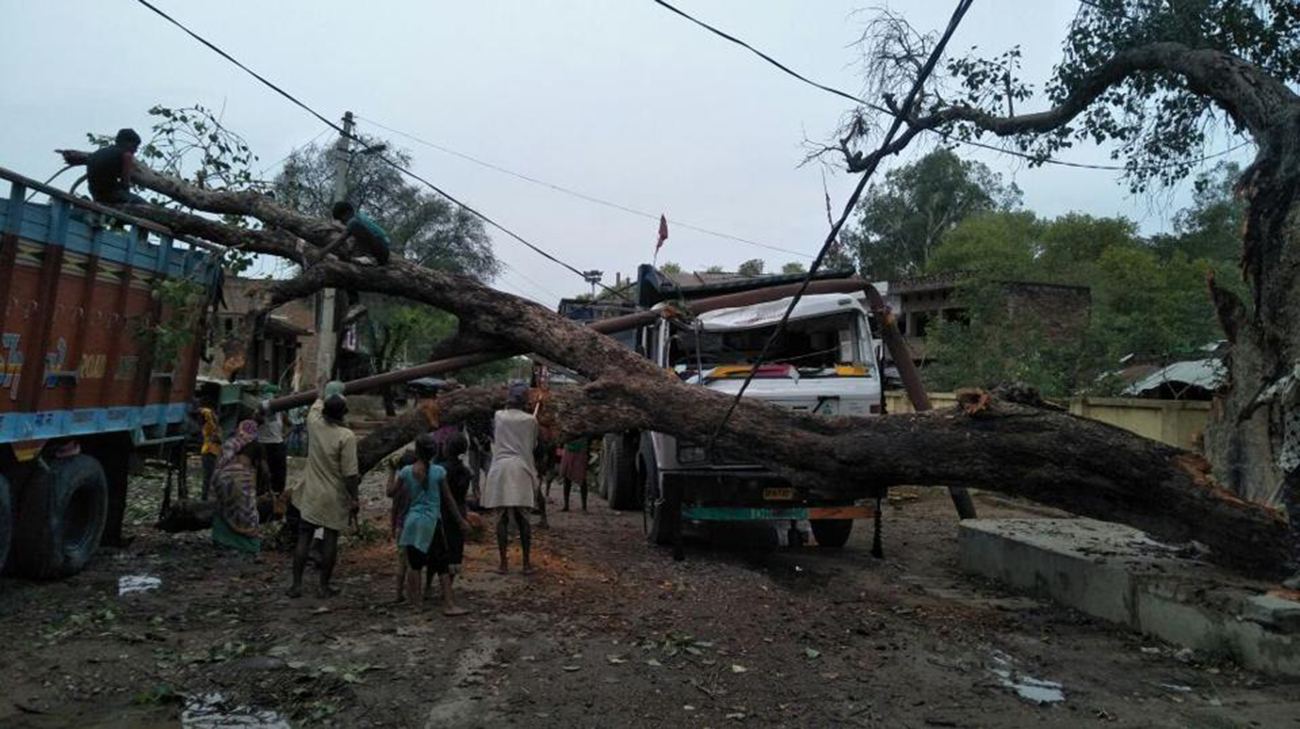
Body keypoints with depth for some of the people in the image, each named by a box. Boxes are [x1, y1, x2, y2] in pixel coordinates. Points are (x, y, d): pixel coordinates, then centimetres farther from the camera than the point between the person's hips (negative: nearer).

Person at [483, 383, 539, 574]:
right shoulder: (530, 420, 2)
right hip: (521, 470, -1)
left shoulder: (498, 416, 5)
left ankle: (503, 563, 7)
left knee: (502, 518, 4)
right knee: (523, 519, 6)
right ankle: (527, 563, 8)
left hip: (500, 470, 1)